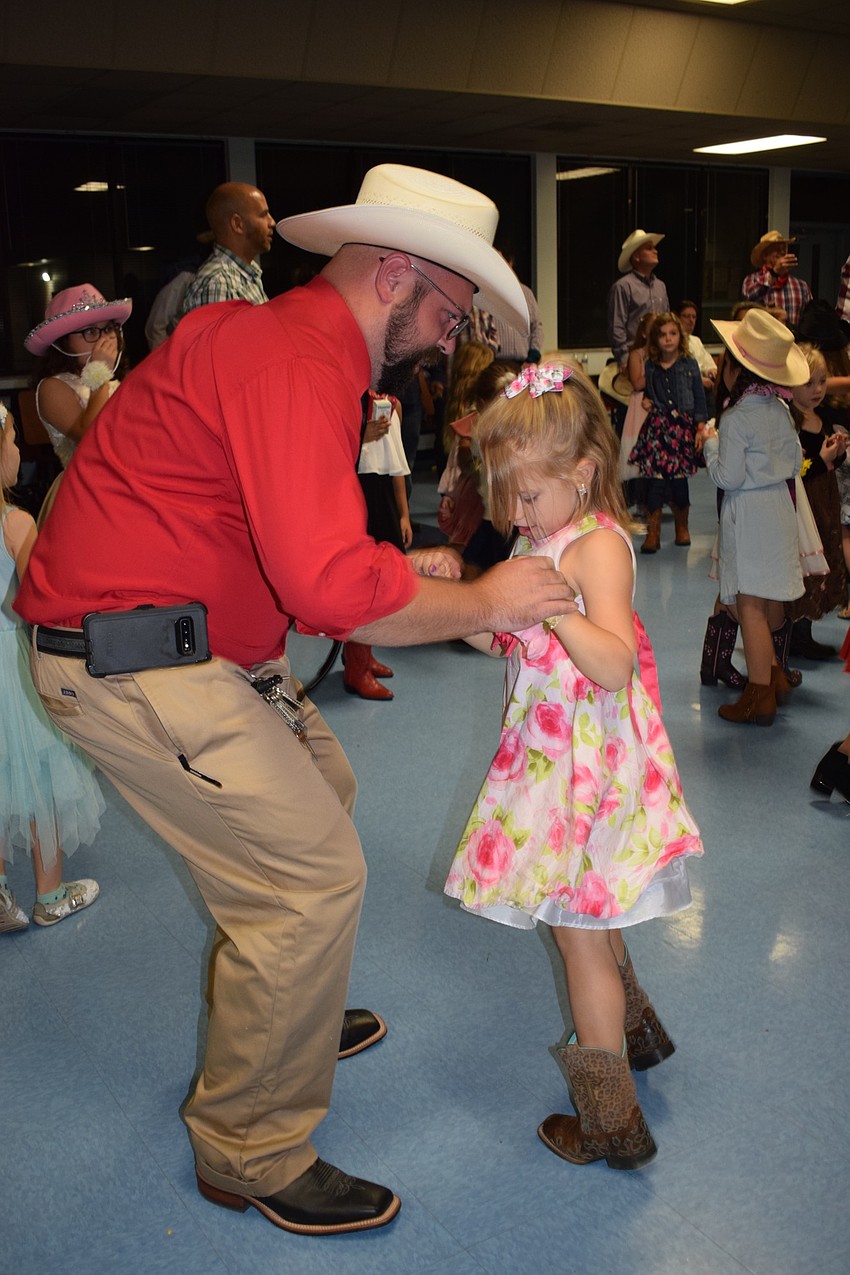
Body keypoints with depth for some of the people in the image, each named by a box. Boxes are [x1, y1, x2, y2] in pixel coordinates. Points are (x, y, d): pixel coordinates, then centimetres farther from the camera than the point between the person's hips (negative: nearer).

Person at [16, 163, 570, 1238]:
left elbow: (292, 544, 20)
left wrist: (402, 570, 9)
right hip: (132, 664, -11)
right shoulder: (289, 358, -21)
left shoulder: (292, 343, 14)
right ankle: (254, 1157, 10)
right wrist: (481, 602, -18)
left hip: (198, 645, 11)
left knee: (321, 791, 22)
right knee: (312, 874, -8)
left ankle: (278, 1017, 41)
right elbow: (331, 588, -33)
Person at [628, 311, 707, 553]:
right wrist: (645, 401, -1)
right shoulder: (649, 367, 7)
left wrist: (700, 425, 1)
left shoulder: (689, 364, 4)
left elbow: (699, 397, 7)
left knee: (679, 478, 2)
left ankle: (682, 526, 24)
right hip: (656, 426, 1)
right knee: (655, 478, -8)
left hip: (682, 426, -1)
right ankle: (653, 532, -2)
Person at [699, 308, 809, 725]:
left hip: (748, 513, -8)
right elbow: (795, 461, 11)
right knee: (772, 601, 19)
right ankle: (775, 674, 30)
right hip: (780, 504, 8)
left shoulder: (737, 418, -18)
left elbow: (727, 476, -16)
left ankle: (760, 697, 1)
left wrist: (709, 442, -2)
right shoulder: (780, 409, 4)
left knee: (749, 606, -2)